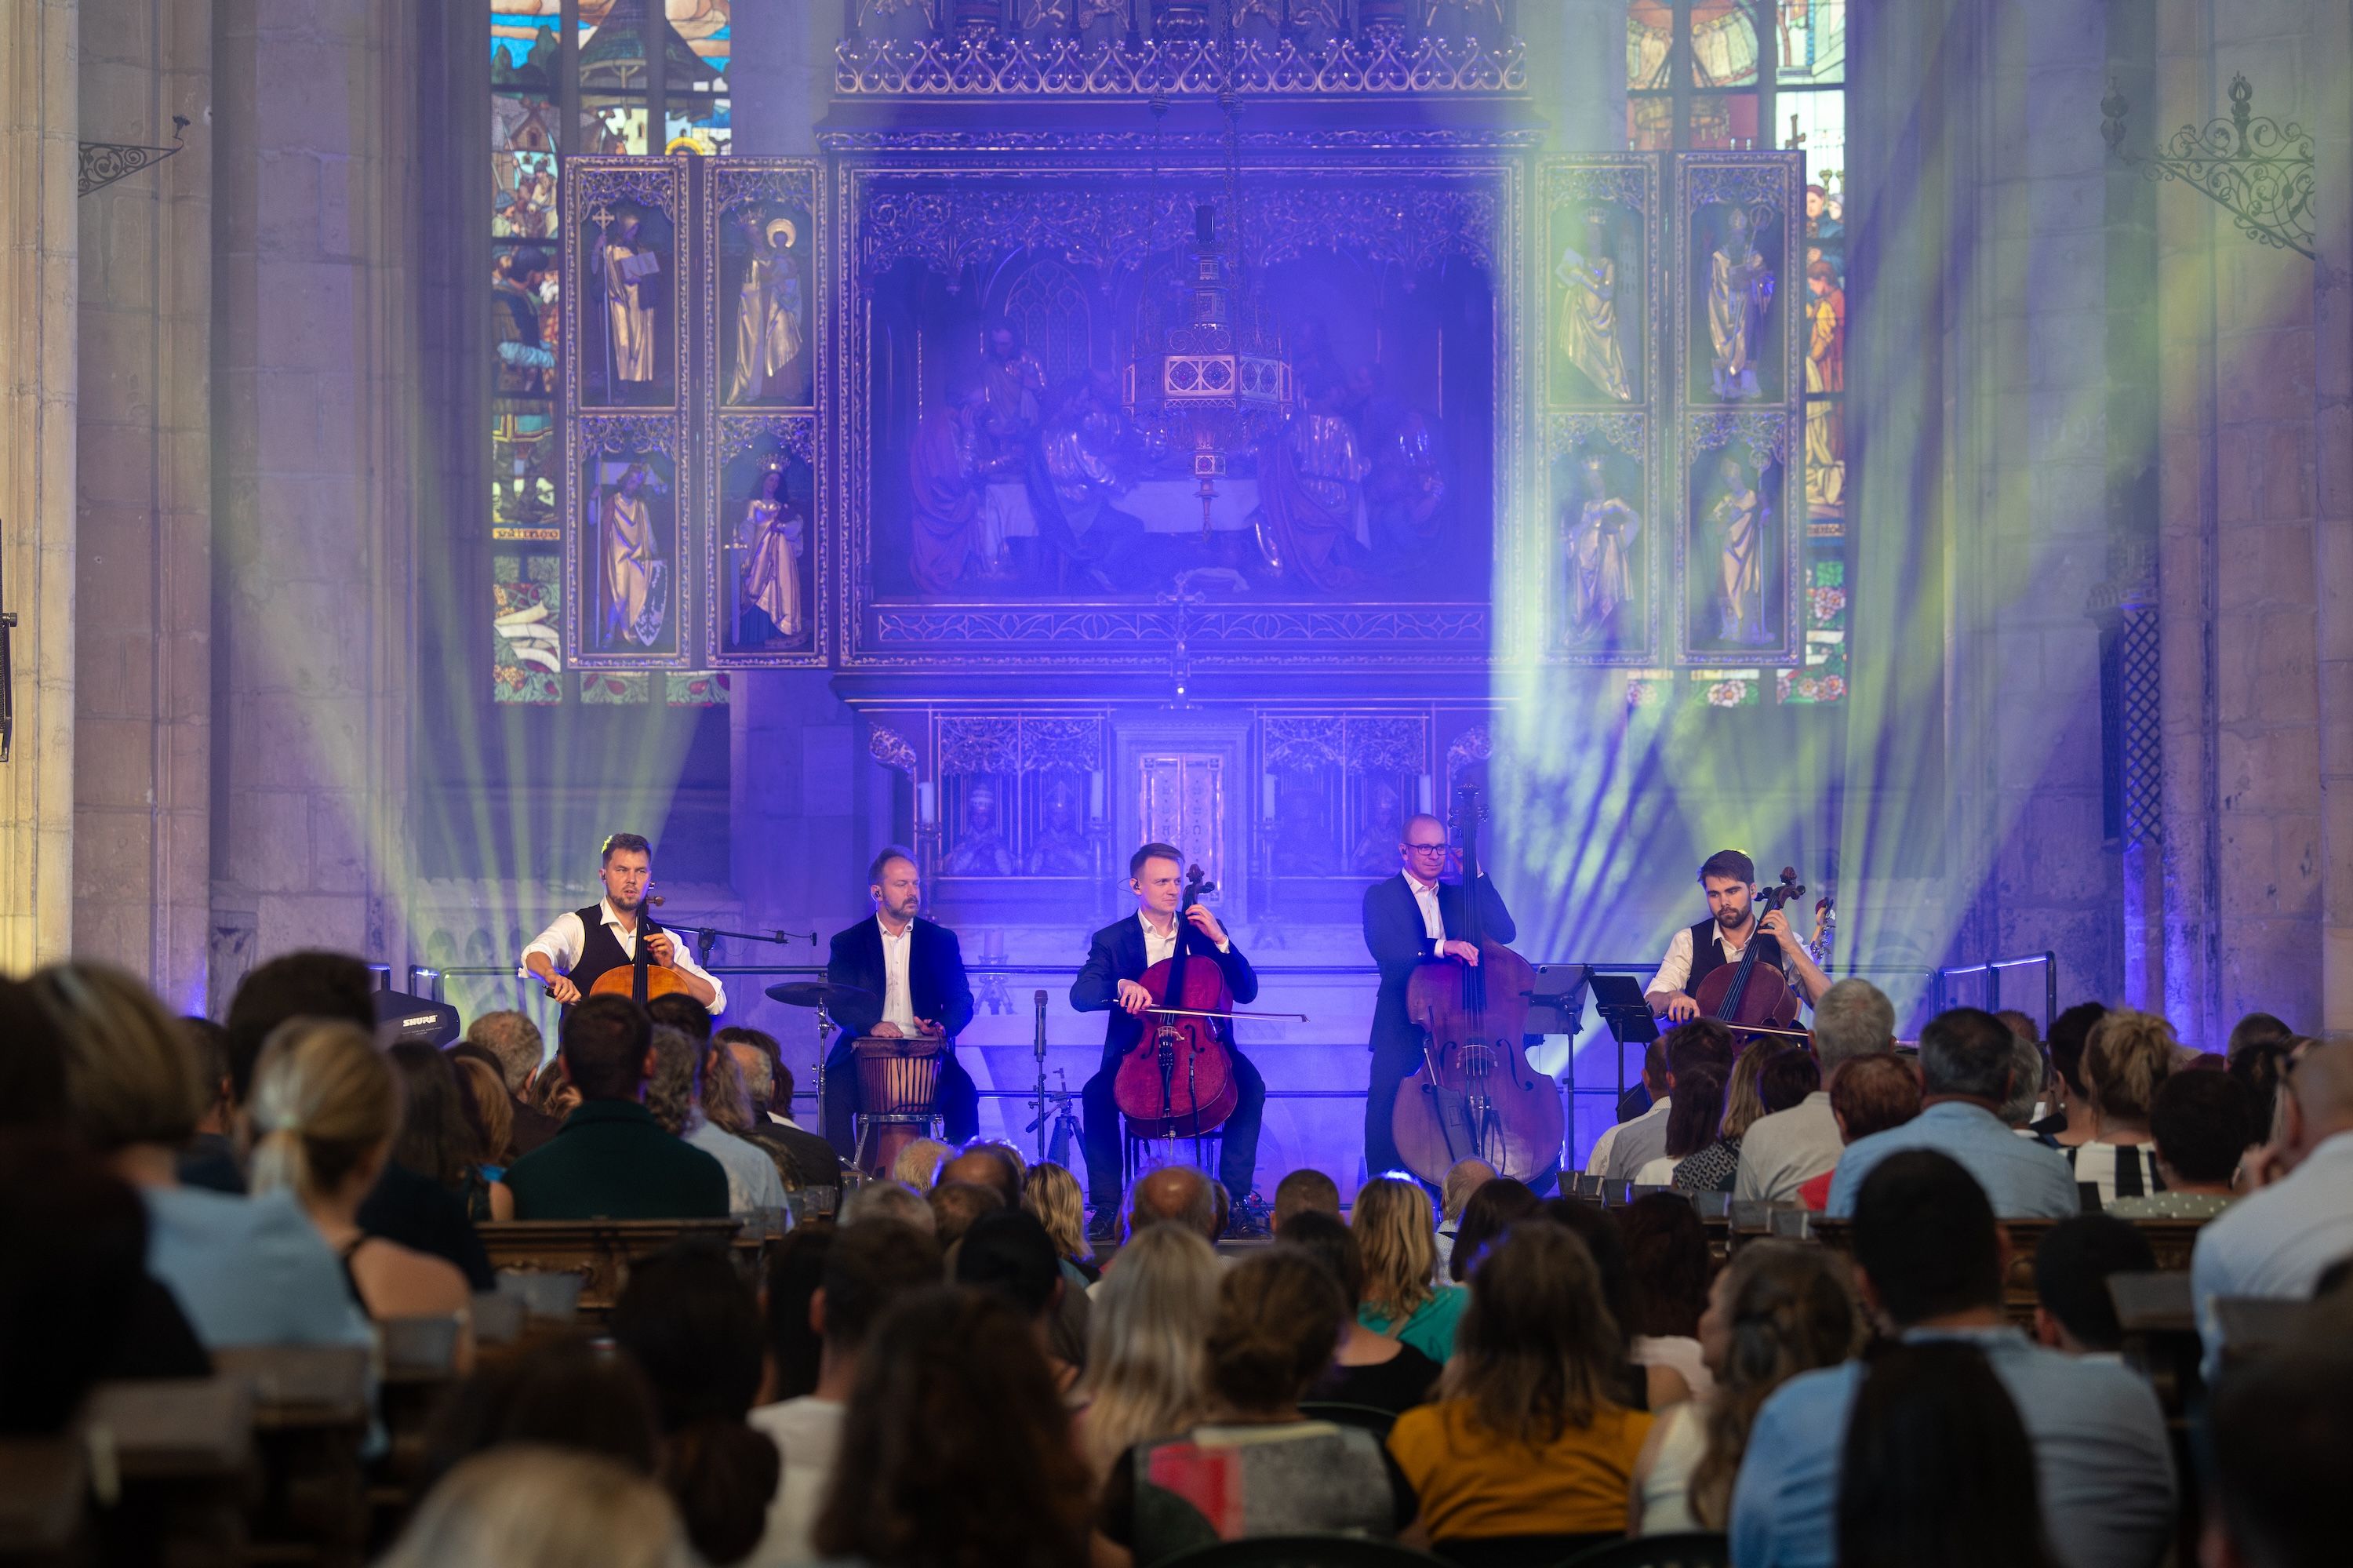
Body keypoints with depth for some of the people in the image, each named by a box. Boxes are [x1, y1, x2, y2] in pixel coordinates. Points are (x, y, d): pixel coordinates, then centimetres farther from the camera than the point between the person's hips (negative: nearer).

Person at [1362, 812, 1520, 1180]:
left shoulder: (1458, 897, 19)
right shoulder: (1381, 896, 6)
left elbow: (1504, 933, 4)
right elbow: (1383, 947, -13)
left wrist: (1477, 876, -1)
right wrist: (1441, 947, -25)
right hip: (1402, 1029, -3)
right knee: (1387, 1108, -18)